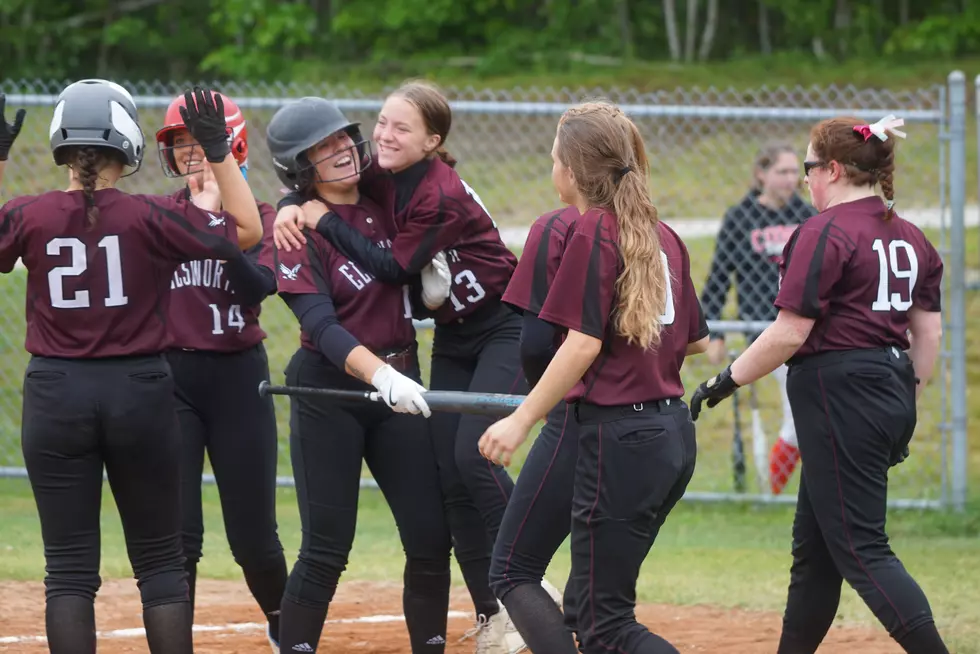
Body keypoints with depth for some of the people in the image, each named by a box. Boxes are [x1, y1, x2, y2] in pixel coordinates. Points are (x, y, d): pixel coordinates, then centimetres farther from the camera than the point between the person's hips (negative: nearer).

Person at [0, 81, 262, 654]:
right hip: (140, 391, -1)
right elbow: (247, 230, 1)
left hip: (55, 395, 1)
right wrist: (220, 151, 4)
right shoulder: (148, 217, -8)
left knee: (70, 568, 3)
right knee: (160, 561, 9)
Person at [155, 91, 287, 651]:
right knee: (177, 534, -8)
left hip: (239, 378, 0)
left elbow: (259, 285, -16)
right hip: (170, 377, 0)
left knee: (254, 537, 5)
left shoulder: (260, 219, 4)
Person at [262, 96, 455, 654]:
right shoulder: (300, 231, -11)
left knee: (431, 539, 1)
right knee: (326, 550, -6)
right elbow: (320, 326, -24)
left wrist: (434, 280, -2)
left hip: (400, 383, 5)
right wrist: (379, 374, -38)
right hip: (329, 389, -5)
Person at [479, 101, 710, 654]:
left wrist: (522, 420, -14)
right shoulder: (662, 236, 12)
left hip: (620, 434, -9)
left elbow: (584, 343, -17)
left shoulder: (593, 232, -11)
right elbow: (697, 340, 17)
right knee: (592, 604, 16)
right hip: (675, 436, 9)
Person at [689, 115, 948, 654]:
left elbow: (790, 333, -16)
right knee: (813, 546, 16)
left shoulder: (823, 232, -12)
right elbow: (928, 335, 13)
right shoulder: (911, 239, 13)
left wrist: (727, 380, -6)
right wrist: (904, 405, 20)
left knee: (860, 549, -8)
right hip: (891, 394, 9)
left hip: (838, 392, -9)